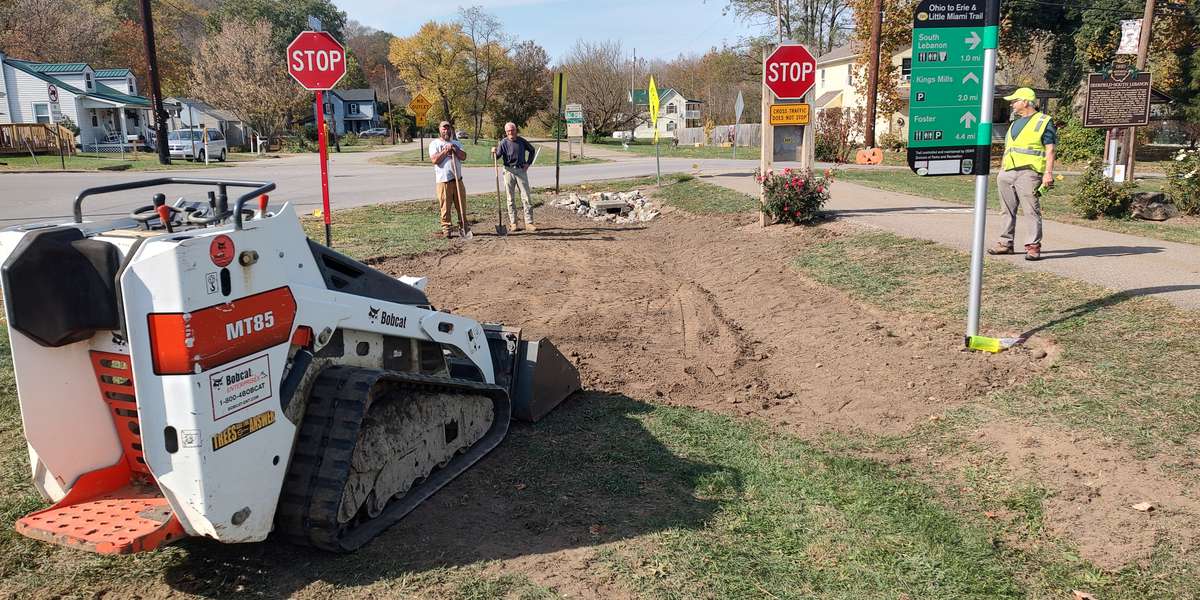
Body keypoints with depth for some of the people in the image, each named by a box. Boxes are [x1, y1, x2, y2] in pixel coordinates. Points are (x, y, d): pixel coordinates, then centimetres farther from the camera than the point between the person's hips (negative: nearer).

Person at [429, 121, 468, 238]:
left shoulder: (456, 143, 16)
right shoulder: (434, 144, 4)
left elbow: (463, 157, 3)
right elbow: (434, 159, -11)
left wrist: (454, 149, -10)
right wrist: (446, 150, -10)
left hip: (457, 179, 4)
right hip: (443, 180, -4)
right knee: (445, 206, -3)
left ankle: (464, 226, 13)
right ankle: (446, 228, 3)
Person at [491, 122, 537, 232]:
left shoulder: (522, 141, 3)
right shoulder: (503, 143, -5)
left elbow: (532, 150, 20)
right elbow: (497, 156, -14)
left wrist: (528, 163, 10)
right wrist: (494, 152, -35)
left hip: (521, 170, 2)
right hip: (509, 171, -2)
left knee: (527, 197, -1)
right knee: (510, 198, 3)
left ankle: (529, 222, 2)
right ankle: (513, 222, 11)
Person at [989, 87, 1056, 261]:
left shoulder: (1043, 121, 2)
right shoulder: (1015, 124, 24)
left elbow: (1050, 149, -4)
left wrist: (1048, 172, -14)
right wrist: (1001, 171, 21)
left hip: (1028, 172, -7)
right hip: (1007, 173, 7)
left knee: (1032, 211, -8)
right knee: (1008, 211, 9)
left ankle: (1033, 246, -7)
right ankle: (1006, 243, 15)